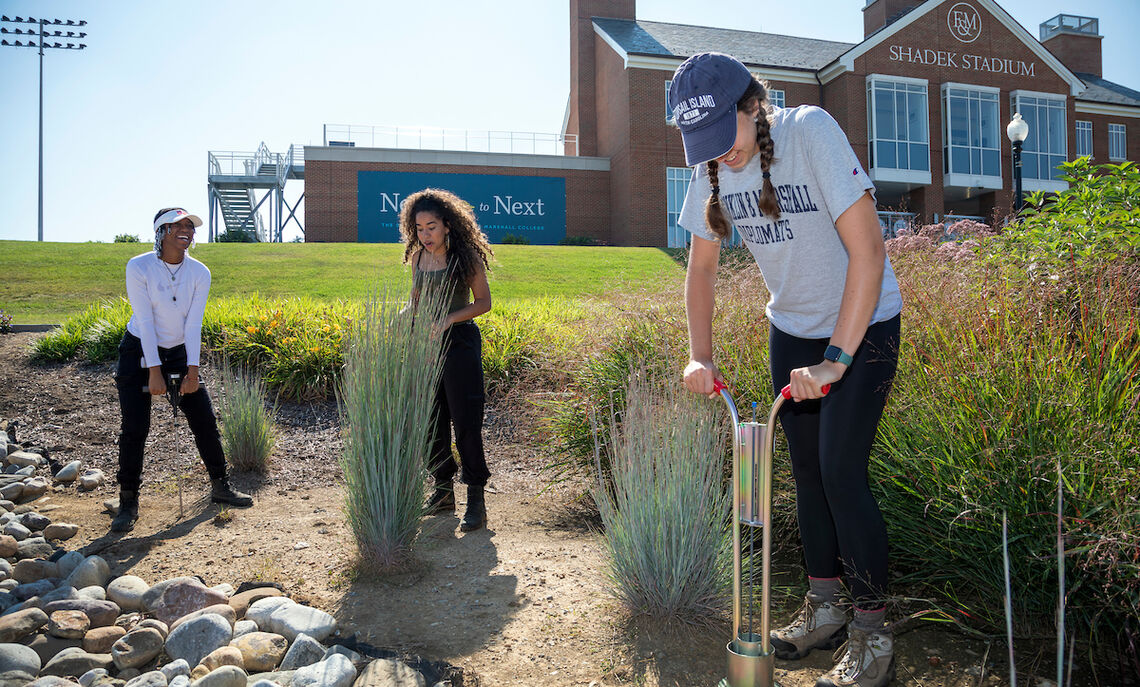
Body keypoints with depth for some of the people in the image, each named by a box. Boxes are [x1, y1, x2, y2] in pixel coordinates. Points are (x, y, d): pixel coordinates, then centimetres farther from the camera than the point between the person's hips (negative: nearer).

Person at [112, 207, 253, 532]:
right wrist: (154, 371, -21)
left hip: (179, 352, 3)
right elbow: (144, 321, -18)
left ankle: (220, 487, 19)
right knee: (134, 428, -6)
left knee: (205, 421, 3)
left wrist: (192, 370, -15)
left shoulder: (199, 273, -7)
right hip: (139, 352, -3)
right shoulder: (139, 267, -15)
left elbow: (193, 324, -9)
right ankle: (128, 502, 7)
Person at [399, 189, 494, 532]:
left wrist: (448, 319, -19)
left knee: (465, 422, -6)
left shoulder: (466, 256, -8)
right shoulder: (417, 256, 8)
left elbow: (483, 302, -6)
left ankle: (476, 500, 1)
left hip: (460, 341, -6)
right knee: (431, 421, 9)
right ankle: (443, 491, 23)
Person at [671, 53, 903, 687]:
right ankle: (824, 611, 27)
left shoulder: (810, 132, -24)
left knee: (841, 473, -11)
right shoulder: (712, 166, -6)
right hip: (790, 329, 6)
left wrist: (837, 359, -30)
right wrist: (701, 355, -8)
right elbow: (702, 266, 4)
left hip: (863, 325, -6)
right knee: (807, 471, 10)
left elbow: (868, 249, -27)